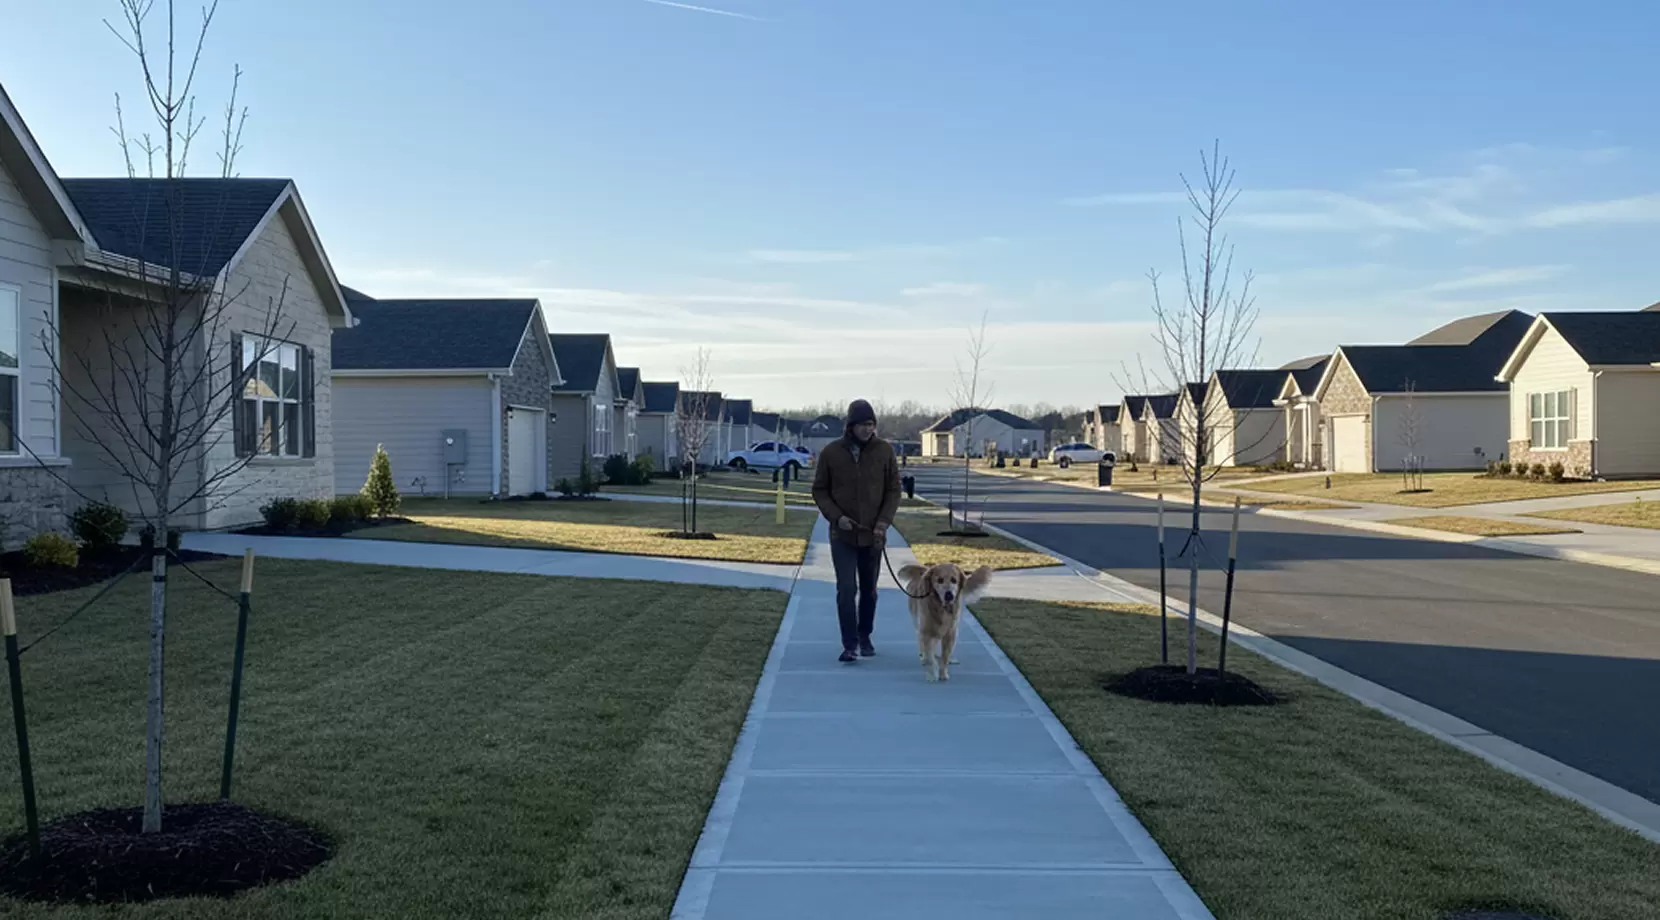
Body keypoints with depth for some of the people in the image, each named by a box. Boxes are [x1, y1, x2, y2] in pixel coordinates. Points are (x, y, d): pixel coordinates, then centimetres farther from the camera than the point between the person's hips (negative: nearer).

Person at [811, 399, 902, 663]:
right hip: (842, 535, -1)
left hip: (872, 535, 2)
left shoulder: (884, 450, -3)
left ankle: (865, 638, 29)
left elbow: (893, 490, 1)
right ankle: (850, 645, -6)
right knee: (846, 589, -10)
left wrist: (884, 521, -12)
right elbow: (819, 490, 2)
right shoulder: (831, 452, -5)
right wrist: (836, 516, -13)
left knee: (869, 590, 13)